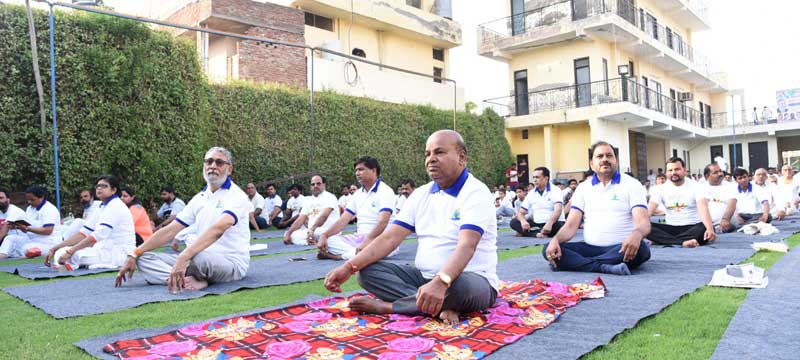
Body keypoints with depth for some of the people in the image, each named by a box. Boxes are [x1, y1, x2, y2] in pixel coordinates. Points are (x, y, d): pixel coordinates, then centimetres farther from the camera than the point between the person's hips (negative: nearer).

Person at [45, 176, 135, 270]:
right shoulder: (102, 208, 17)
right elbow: (84, 233, 12)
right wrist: (54, 249, 3)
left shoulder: (116, 207, -12)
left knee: (74, 255, -26)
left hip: (120, 253, -9)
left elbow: (98, 235, -22)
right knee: (61, 253, -2)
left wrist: (70, 251, -24)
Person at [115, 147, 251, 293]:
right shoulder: (199, 198, 13)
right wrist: (133, 255, 3)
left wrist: (183, 257, -42)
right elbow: (170, 230, 11)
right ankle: (190, 279, -25)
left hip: (232, 262, -8)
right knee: (143, 259, -3)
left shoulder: (237, 195, -11)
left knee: (198, 257, -41)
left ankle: (183, 280, -8)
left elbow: (218, 229, -29)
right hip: (203, 259, 8)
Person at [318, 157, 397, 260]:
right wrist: (324, 235, -8)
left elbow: (383, 222, -23)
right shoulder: (358, 194, 13)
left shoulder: (385, 191, -10)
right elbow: (344, 220, 8)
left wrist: (367, 242, -36)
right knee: (329, 240, -14)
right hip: (359, 238, 7)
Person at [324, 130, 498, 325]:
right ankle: (440, 307, -23)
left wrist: (441, 282, -47)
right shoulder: (421, 194, 8)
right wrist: (349, 266, -13)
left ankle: (386, 306, -20)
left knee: (458, 285, -41)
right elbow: (390, 238, 0)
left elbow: (466, 246, -29)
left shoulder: (476, 192, -13)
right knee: (367, 270, -10)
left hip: (471, 281, -6)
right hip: (425, 277, 6)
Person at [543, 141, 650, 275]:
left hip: (621, 249, -2)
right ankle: (606, 267, -33)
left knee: (640, 248, -37)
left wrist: (636, 234, -38)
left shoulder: (632, 184, 1)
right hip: (590, 248, 3)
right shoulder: (583, 187, 11)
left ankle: (577, 263, -31)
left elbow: (644, 223, -11)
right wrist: (555, 239, -20)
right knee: (549, 250, -20)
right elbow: (571, 225, 4)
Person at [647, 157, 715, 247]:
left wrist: (710, 229, -41)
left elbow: (703, 208, -22)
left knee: (705, 229, -36)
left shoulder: (695, 186, -5)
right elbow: (649, 210, -8)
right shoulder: (662, 188, 3)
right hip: (671, 228, 2)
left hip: (693, 227, -2)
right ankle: (683, 242, -34)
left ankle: (661, 240, -30)